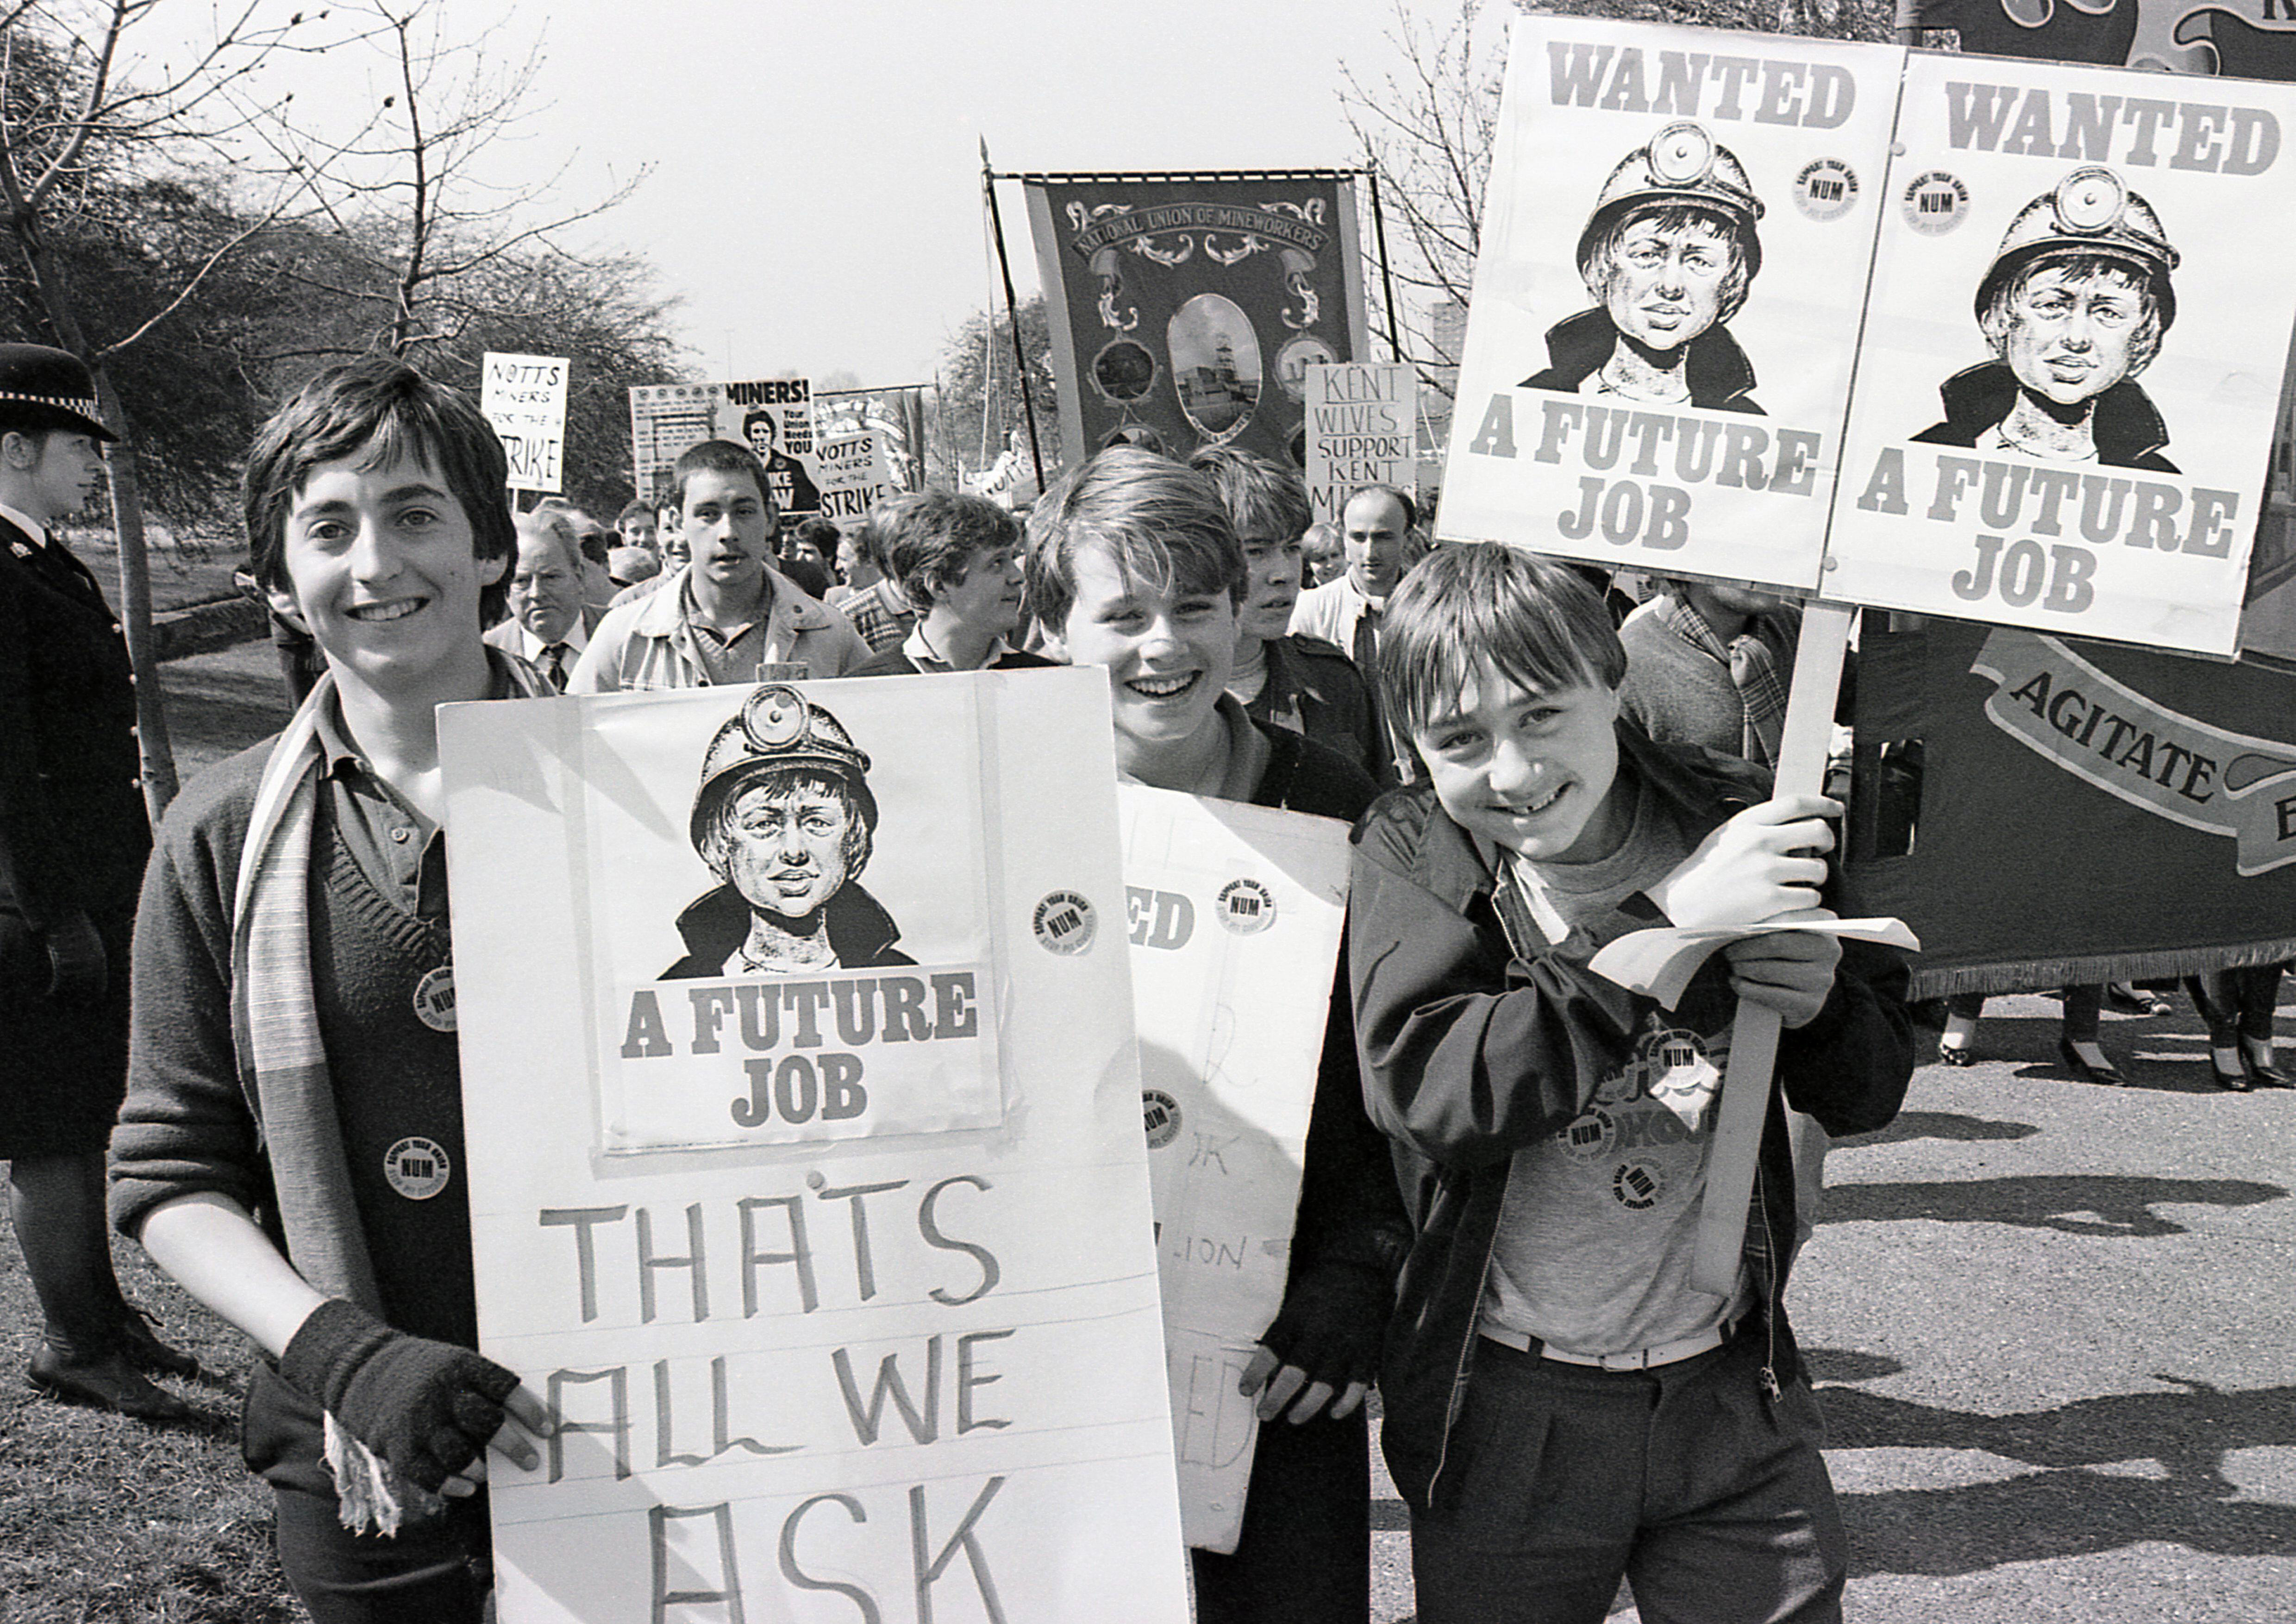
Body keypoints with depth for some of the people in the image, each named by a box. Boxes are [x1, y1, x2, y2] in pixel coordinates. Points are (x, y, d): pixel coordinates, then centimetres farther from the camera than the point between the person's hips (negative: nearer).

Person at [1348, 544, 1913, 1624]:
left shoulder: (1732, 823, -4)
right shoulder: (1410, 857, -9)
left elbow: (1868, 1097, 5)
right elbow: (1427, 1095, -27)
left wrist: (1822, 1002, -18)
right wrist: (1665, 920, -28)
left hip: (1733, 1394, 2)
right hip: (1506, 1417, -1)